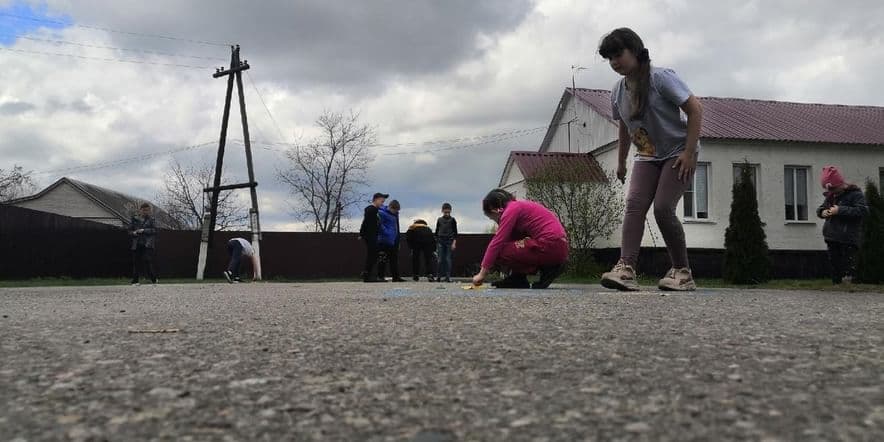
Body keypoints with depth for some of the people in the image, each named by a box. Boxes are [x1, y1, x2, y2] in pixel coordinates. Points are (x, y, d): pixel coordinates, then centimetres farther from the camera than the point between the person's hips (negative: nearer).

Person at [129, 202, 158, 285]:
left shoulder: (151, 219, 5)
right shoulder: (134, 219, 12)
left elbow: (154, 230, -5)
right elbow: (130, 231, 15)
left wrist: (143, 230, -14)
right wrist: (134, 233, -7)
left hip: (148, 245, -3)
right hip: (136, 244, 3)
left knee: (147, 261, -14)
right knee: (136, 262, 4)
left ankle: (154, 279, -4)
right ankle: (135, 281, 12)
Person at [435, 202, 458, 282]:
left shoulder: (452, 220, 2)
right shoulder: (439, 220, 8)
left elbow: (455, 232, 1)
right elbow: (437, 232, 13)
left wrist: (454, 243, -7)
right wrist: (436, 242, 10)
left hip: (449, 241, -2)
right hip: (440, 241, 2)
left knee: (448, 259, -4)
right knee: (440, 260, 0)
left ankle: (448, 276, -2)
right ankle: (440, 276, 4)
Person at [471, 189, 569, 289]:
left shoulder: (512, 209, -5)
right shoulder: (522, 206, 23)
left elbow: (497, 242, -9)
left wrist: (482, 274, -6)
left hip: (550, 247, -10)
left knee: (499, 252, -8)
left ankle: (547, 269, -3)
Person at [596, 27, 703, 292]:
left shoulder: (660, 78, -17)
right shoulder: (618, 92, 3)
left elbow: (695, 110, -16)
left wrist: (689, 152, -20)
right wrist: (621, 162, 25)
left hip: (678, 154, -6)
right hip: (648, 157, 6)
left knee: (663, 208, -18)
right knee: (634, 204, -17)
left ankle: (682, 272, -2)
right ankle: (626, 268, -28)